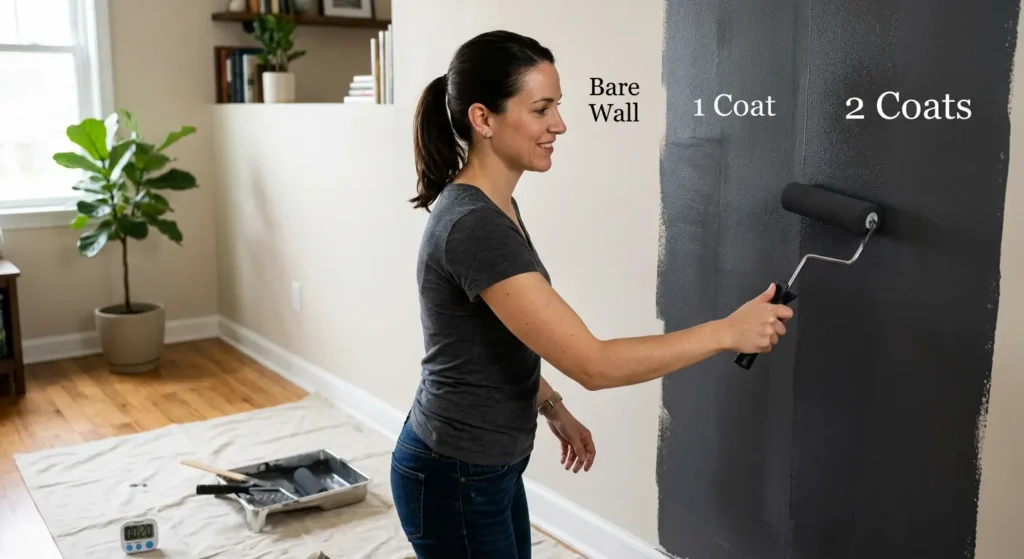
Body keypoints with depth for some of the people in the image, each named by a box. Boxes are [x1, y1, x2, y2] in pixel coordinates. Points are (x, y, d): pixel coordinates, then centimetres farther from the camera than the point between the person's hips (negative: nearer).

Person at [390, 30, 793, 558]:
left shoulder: (493, 207, 3)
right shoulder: (473, 226, -28)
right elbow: (594, 364, -29)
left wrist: (553, 408, 16)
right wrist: (727, 331, -22)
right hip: (454, 479, -9)